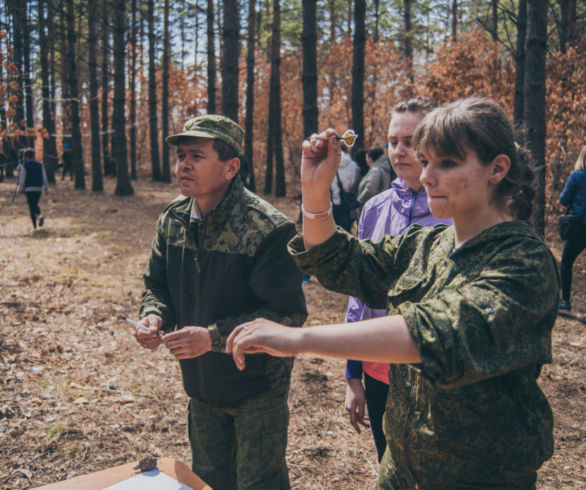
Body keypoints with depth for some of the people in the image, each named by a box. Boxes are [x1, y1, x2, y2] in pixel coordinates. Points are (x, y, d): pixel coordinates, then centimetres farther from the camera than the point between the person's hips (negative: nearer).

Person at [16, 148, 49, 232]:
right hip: (39, 188, 3)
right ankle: (40, 215, -8)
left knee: (31, 207, 0)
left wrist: (20, 188, 4)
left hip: (29, 188, -3)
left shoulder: (24, 165, -3)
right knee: (35, 204, 23)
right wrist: (46, 187, 9)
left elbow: (22, 178, -5)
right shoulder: (40, 164, 6)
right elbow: (44, 177, 5)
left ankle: (34, 227, -3)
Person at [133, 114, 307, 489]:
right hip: (200, 383, 7)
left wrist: (214, 337, -31)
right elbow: (158, 284, 9)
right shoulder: (173, 219, -4)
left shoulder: (268, 229, -25)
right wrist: (154, 315, -14)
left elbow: (288, 314, -26)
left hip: (257, 389, -6)